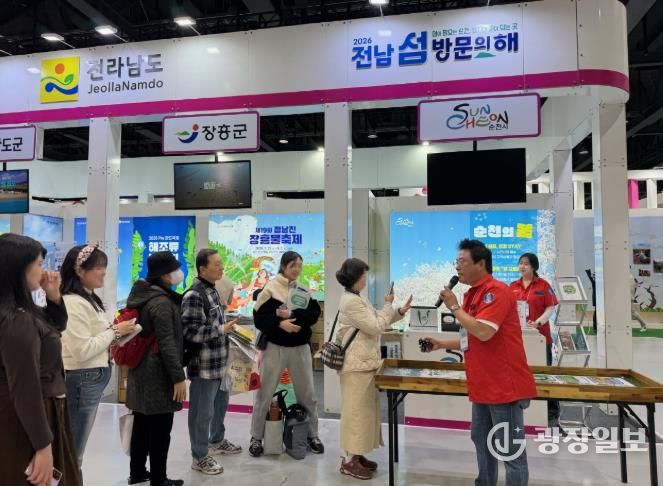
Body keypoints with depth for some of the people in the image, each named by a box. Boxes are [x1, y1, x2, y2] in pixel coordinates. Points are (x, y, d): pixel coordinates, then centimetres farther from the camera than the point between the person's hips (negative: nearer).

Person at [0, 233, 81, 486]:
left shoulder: (21, 313, 3)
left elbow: (57, 326, 22)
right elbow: (26, 391, -27)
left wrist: (54, 297, 2)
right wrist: (43, 446, -21)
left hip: (38, 416, 10)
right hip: (26, 427, -10)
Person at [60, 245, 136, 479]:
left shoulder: (88, 298, 12)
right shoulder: (73, 303, -19)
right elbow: (82, 350, -24)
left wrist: (114, 332, 4)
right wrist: (115, 331, -15)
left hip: (94, 377, 10)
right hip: (82, 379, -10)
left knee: (76, 445, 17)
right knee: (73, 449, 3)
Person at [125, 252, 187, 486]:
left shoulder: (141, 294, 9)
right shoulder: (161, 302, -21)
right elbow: (167, 344, -23)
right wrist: (178, 377, -19)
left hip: (141, 370, 10)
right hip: (158, 374, -10)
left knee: (142, 423, 19)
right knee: (160, 429, 3)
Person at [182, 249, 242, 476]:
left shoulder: (212, 290, 10)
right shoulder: (194, 295, -20)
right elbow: (190, 331, -24)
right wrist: (221, 330, -22)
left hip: (218, 362, 10)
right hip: (204, 365, -9)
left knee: (221, 403, 24)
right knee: (202, 411, 5)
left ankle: (217, 441, 43)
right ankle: (200, 457, 21)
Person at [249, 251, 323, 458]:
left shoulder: (303, 291, 6)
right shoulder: (270, 289, -5)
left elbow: (314, 315, -8)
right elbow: (259, 318, -10)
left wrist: (291, 314, -20)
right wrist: (279, 323, -25)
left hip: (300, 348, 3)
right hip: (275, 347, -3)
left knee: (307, 393, 10)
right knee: (264, 394, 5)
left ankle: (313, 435, 27)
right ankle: (256, 438, 20)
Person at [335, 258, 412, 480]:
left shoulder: (358, 298, 12)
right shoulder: (351, 301, -20)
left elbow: (377, 322, 15)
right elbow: (376, 327, -19)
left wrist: (400, 312, 5)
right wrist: (388, 305, -7)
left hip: (365, 362, 10)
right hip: (357, 365, -10)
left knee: (363, 410, 16)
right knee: (356, 411, 0)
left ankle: (356, 454, 27)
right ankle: (349, 461, 11)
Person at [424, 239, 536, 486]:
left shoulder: (497, 290, -16)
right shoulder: (472, 294, 11)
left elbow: (483, 333, -27)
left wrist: (454, 306, -17)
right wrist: (442, 344, 13)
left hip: (504, 385, -10)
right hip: (483, 385, 10)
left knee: (511, 449, 2)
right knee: (481, 440, 20)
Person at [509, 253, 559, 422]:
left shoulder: (543, 285, -2)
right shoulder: (513, 286, 9)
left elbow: (550, 308, -6)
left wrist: (538, 322, -18)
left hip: (540, 334, -3)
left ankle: (552, 410, 15)